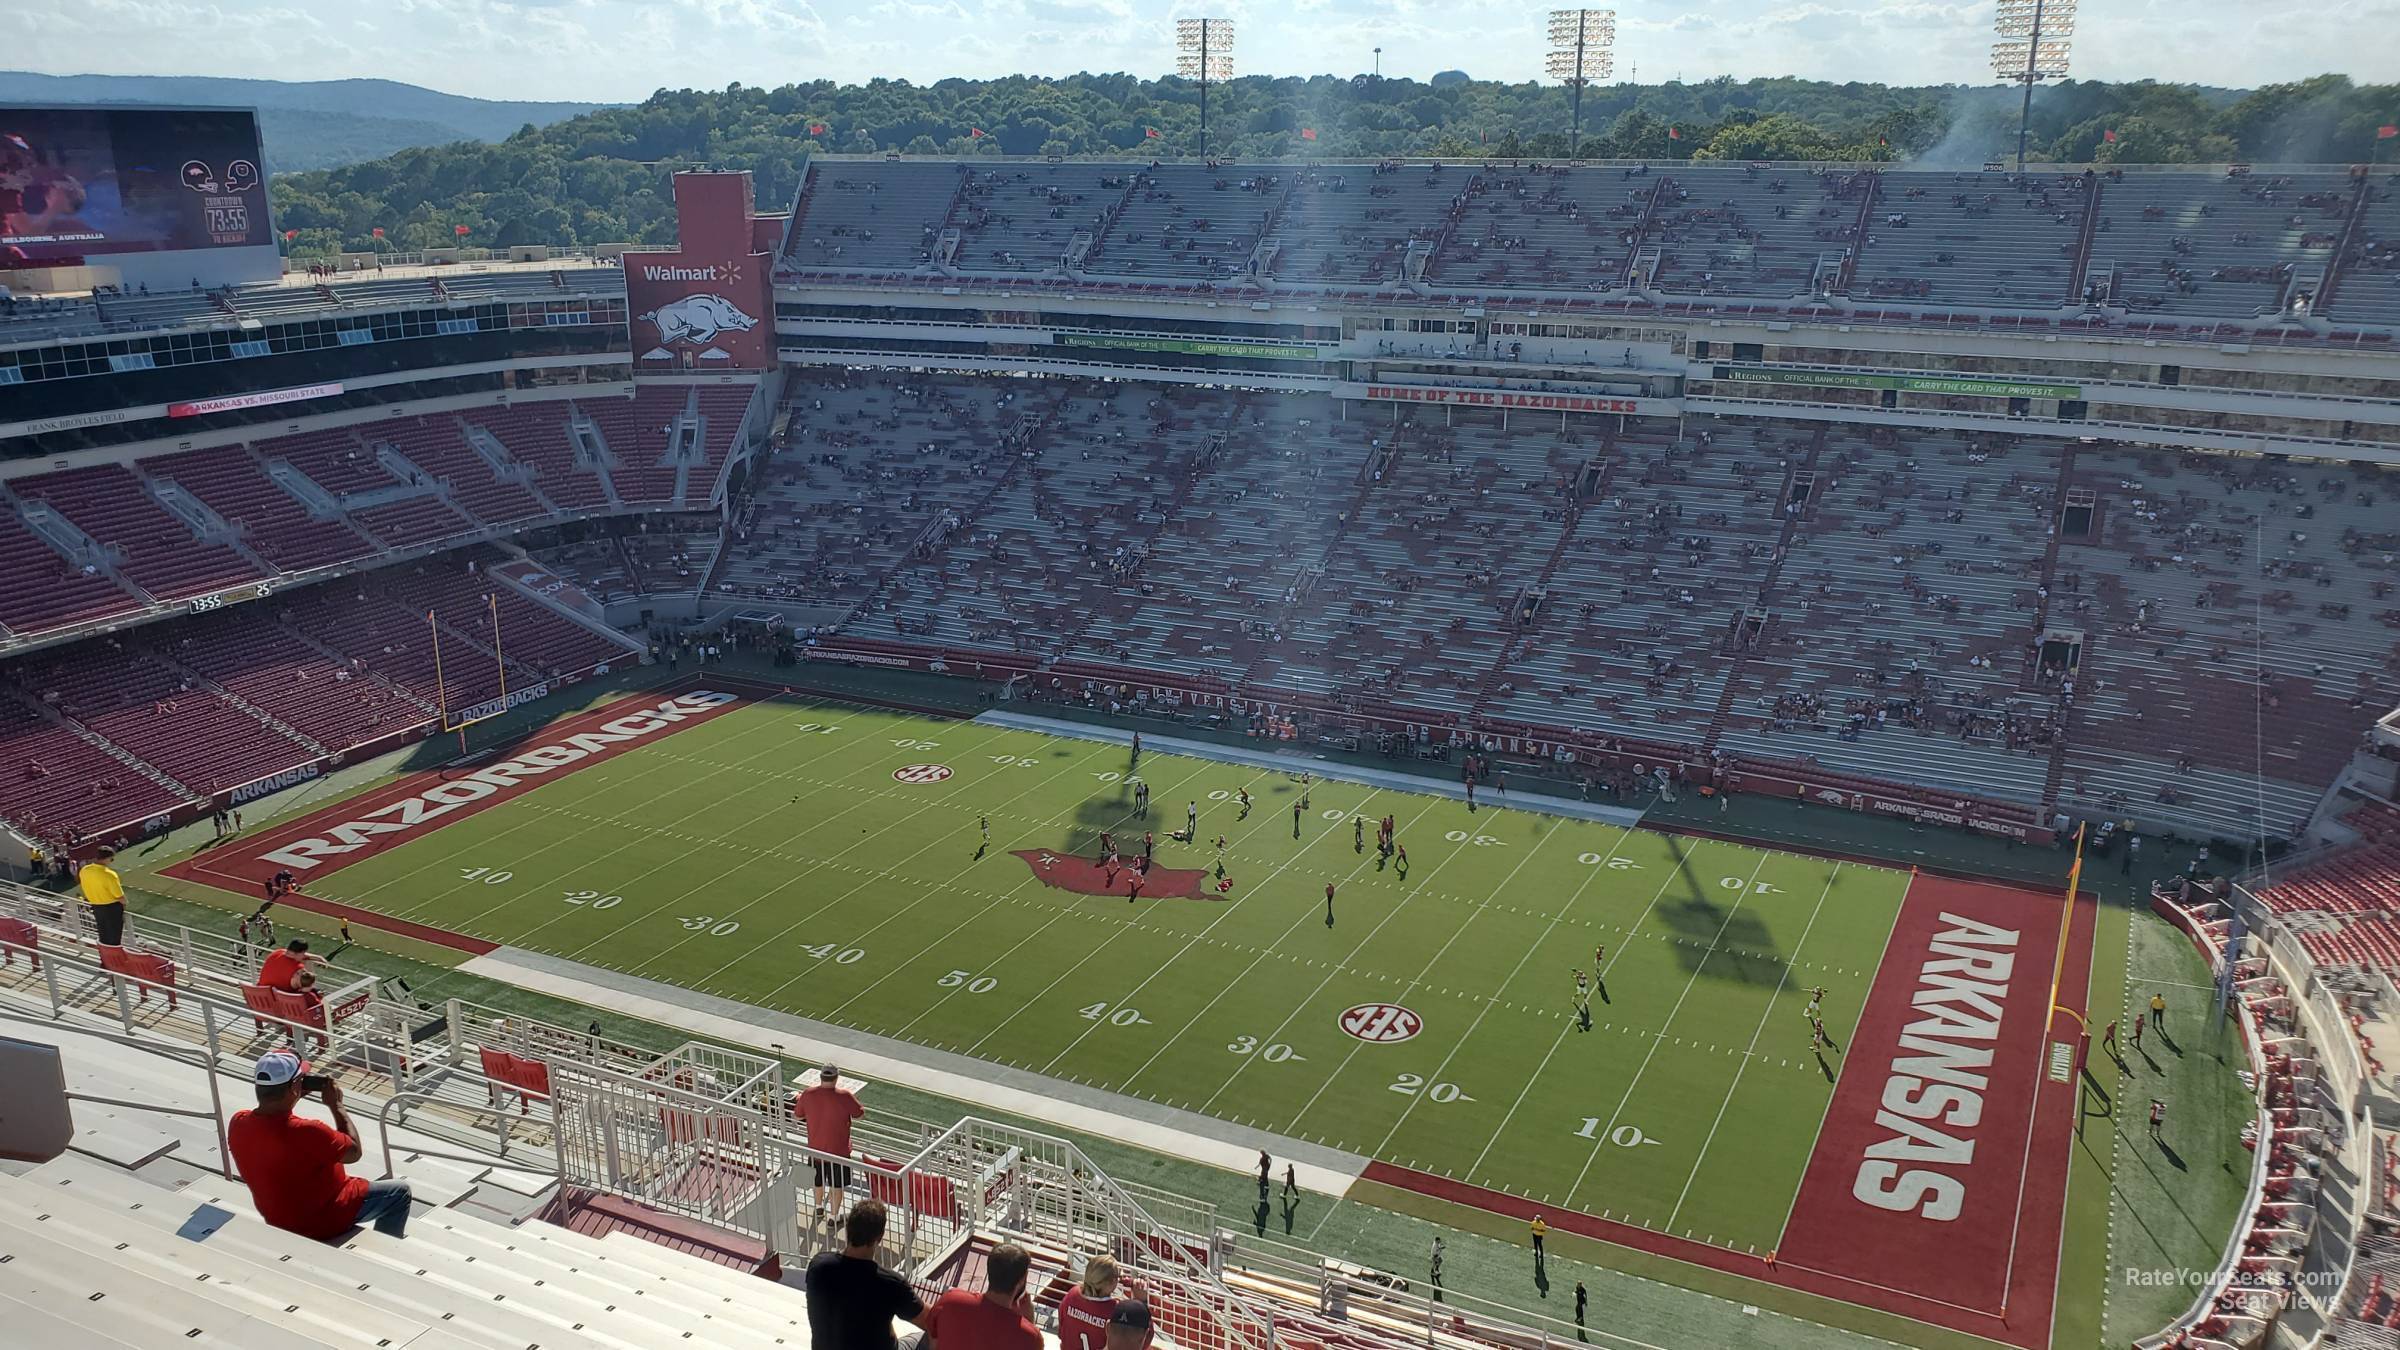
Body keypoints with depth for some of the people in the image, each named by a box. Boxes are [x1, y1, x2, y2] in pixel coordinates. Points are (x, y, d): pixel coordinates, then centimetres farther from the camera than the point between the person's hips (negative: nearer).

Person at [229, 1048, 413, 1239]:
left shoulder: (238, 1123, -16)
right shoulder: (307, 1132, -36)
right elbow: (354, 1152, -17)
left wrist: (291, 1099, -1)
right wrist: (336, 1105, -11)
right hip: (320, 1223, -7)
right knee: (400, 1192, 9)